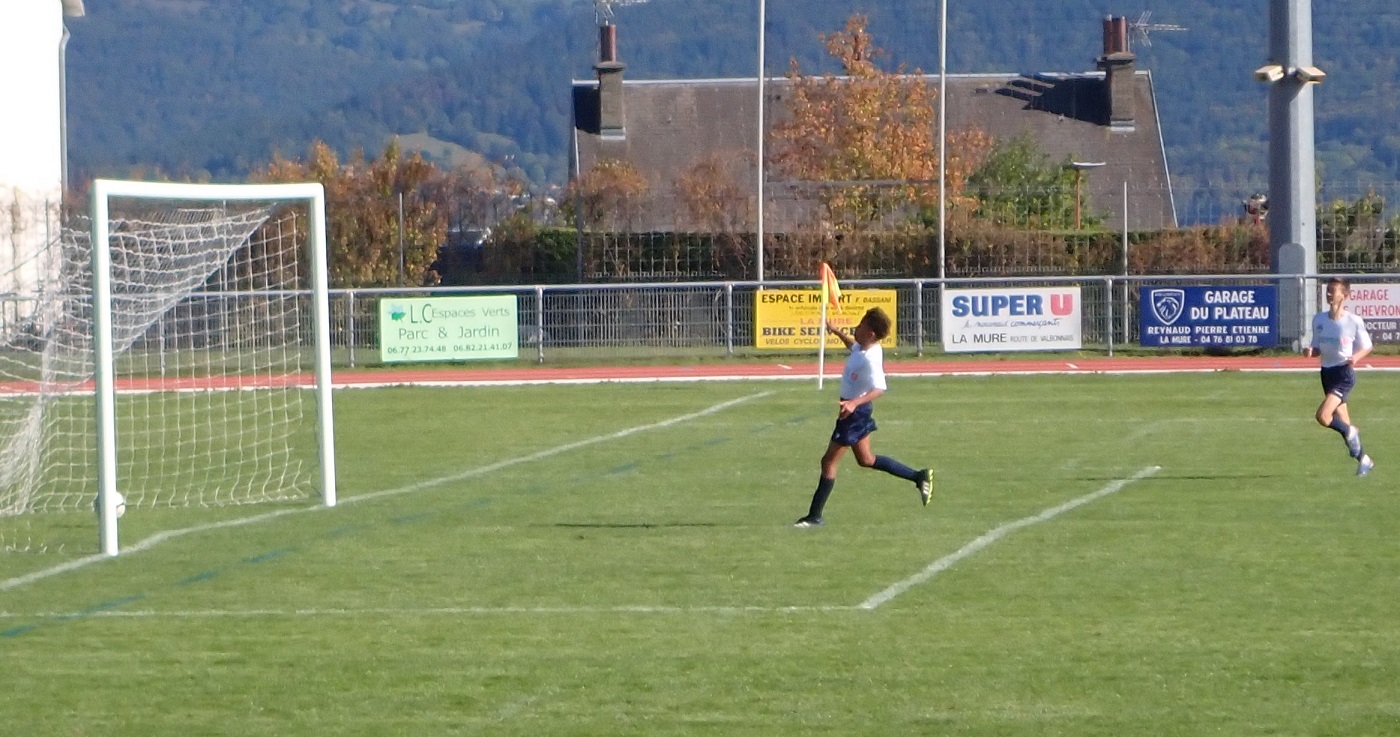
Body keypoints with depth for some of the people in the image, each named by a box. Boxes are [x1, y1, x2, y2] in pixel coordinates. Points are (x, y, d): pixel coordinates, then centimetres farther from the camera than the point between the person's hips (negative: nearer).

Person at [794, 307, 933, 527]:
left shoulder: (870, 359, -27)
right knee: (865, 459, 23)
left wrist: (854, 403, -51)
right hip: (853, 408, 10)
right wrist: (837, 331, 27)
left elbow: (879, 389, -40)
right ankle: (919, 477, 27)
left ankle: (814, 517, 3)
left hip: (855, 411, -10)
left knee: (829, 462, -3)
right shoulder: (861, 348, 1)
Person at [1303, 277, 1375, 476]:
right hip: (1327, 373, 6)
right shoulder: (1319, 319, 3)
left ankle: (1350, 432, 5)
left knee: (1323, 416, -23)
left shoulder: (1354, 321, -11)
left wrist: (1356, 357, -19)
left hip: (1344, 373, -6)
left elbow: (1366, 347, 0)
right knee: (1343, 423, 13)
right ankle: (1363, 460, 30)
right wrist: (1310, 351, -10)